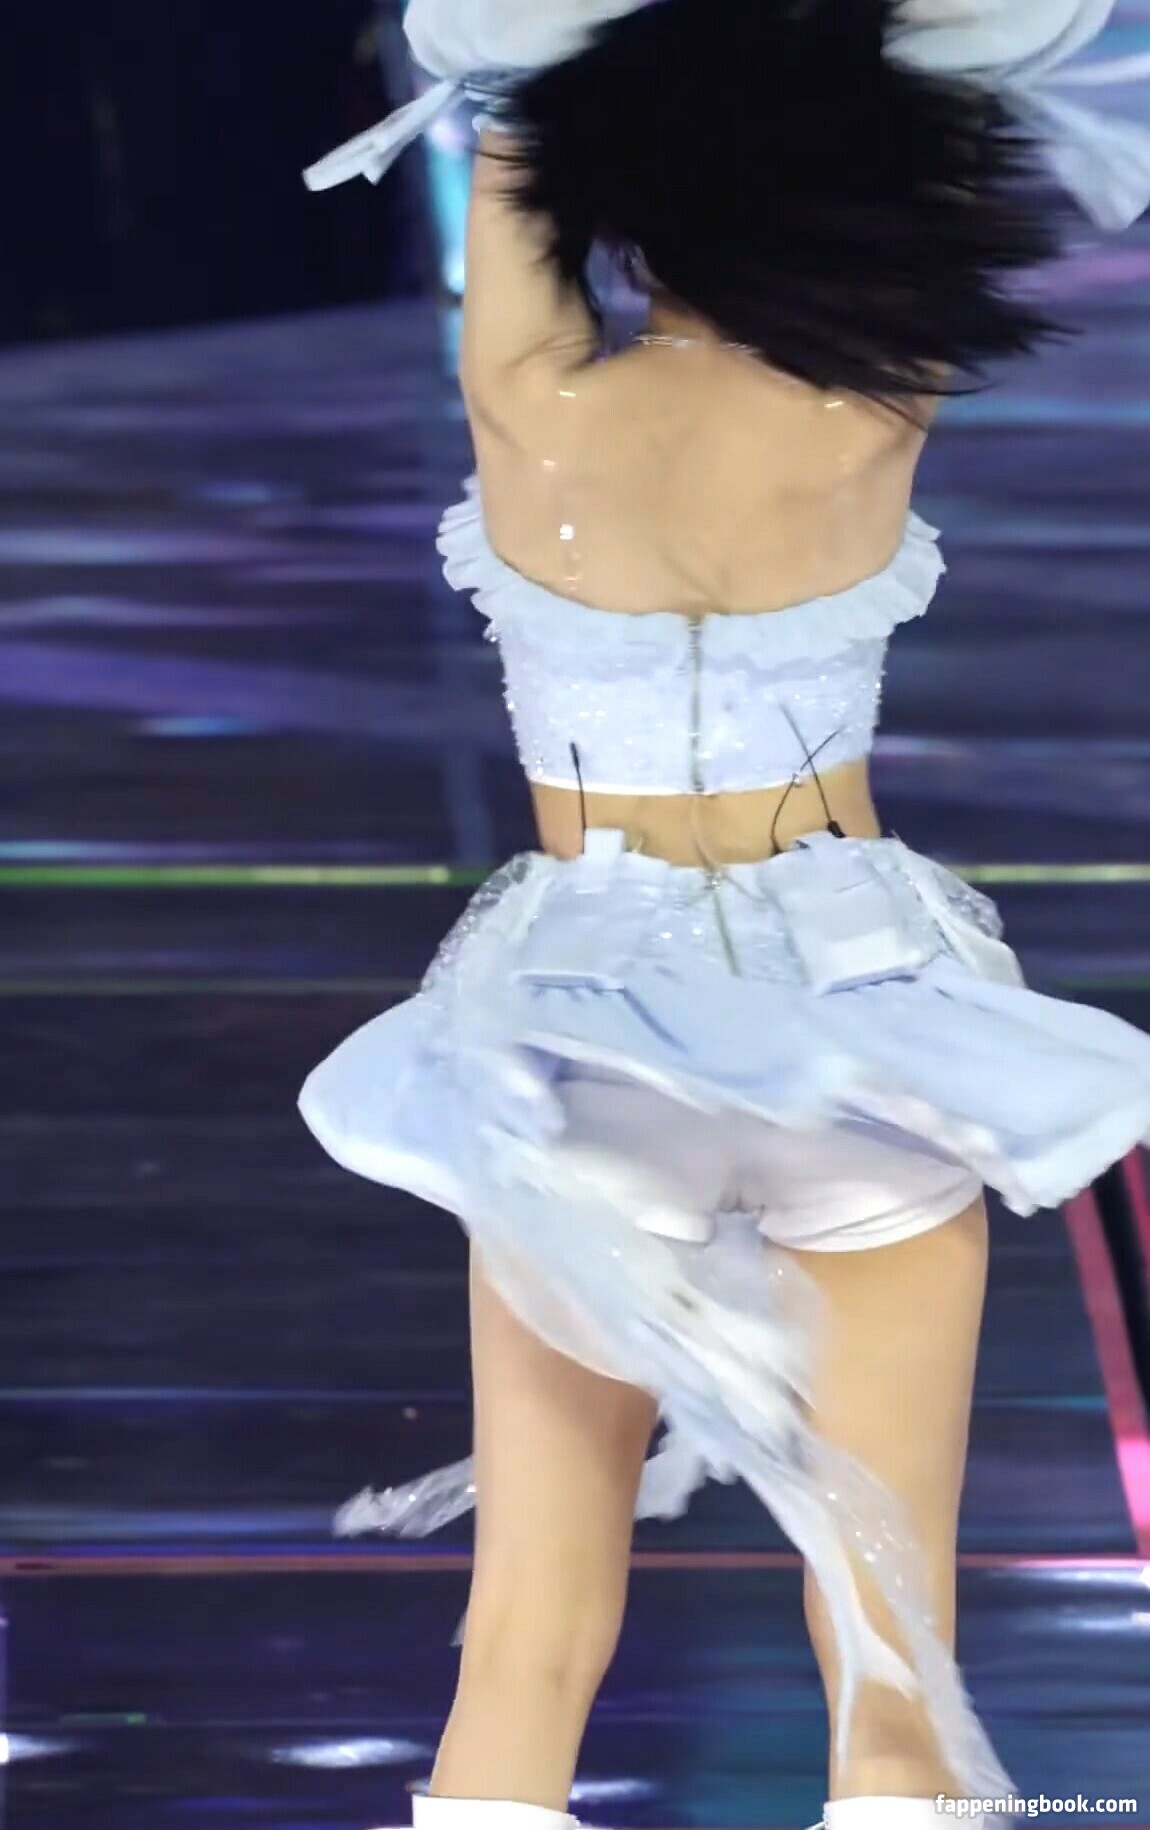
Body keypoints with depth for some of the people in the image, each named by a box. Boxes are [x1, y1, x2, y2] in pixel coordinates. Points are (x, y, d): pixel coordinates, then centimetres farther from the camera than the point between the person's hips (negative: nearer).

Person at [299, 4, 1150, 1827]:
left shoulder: (531, 408, -13)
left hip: (578, 1032, 0)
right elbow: (945, 169, 5)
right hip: (856, 1013, 0)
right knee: (891, 1666, 4)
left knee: (526, 1653, 6)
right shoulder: (871, 416, -12)